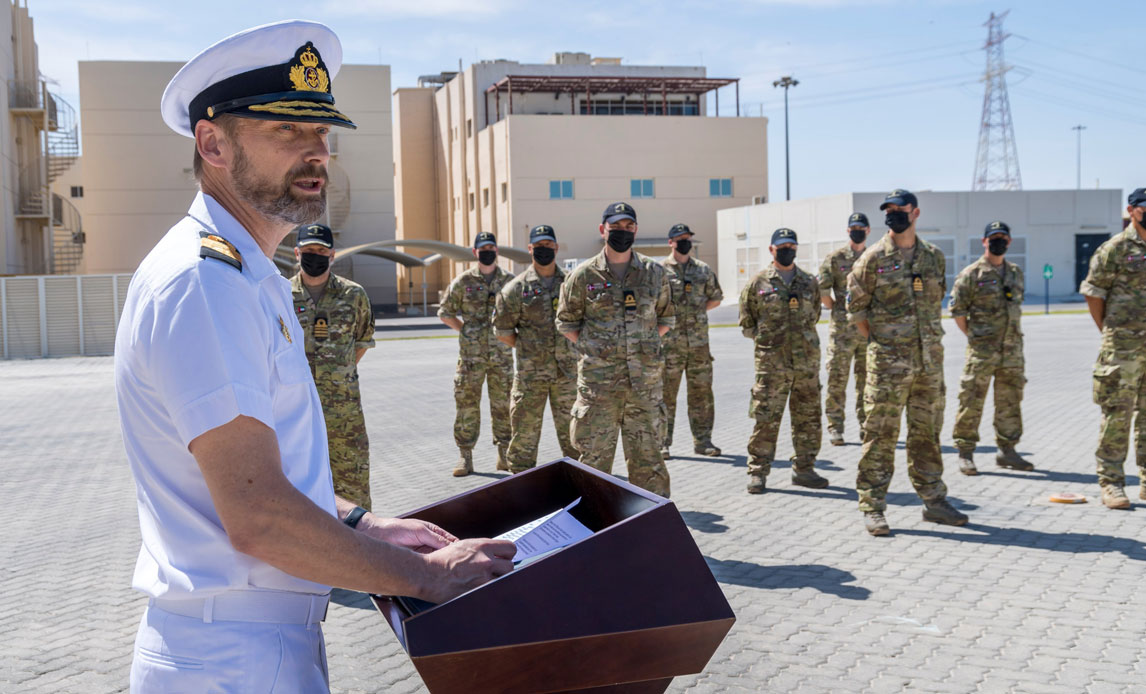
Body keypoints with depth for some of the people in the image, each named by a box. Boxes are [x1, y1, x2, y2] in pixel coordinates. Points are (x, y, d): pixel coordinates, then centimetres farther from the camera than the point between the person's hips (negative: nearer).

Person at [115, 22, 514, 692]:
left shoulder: (248, 275, 13)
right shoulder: (204, 280, -21)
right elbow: (257, 516, -26)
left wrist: (361, 524, 7)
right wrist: (425, 574, -17)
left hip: (281, 635, 10)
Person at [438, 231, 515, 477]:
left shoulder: (509, 281, 6)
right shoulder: (463, 281, 2)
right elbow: (445, 313, 8)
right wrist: (466, 330, -1)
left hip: (502, 353, 1)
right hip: (471, 354, -1)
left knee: (503, 404, 6)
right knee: (467, 403, 1)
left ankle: (505, 454, 17)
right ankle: (465, 456, 8)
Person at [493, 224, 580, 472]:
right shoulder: (516, 288, -1)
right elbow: (503, 330, 2)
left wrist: (569, 345, 6)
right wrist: (527, 348, -1)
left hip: (567, 370, 2)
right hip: (530, 373, -2)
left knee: (572, 432, 9)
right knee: (524, 434, 4)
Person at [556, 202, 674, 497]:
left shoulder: (654, 272, 7)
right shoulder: (584, 276, 1)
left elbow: (665, 318, 18)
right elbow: (566, 322, 9)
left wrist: (642, 346, 7)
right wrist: (594, 350, 1)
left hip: (645, 381, 2)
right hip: (598, 381, -2)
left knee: (648, 456, 8)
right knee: (595, 456, 2)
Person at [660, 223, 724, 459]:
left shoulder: (703, 270, 11)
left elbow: (715, 298, 19)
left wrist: (696, 311, 7)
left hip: (699, 342, 4)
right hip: (670, 343, -3)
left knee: (702, 392, 6)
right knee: (666, 394, -1)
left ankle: (702, 441, 15)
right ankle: (663, 443, 6)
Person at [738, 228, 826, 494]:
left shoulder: (810, 283, 11)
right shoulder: (758, 283, 1)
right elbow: (746, 323, 5)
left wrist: (805, 340, 10)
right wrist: (766, 338, -1)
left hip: (807, 362, 4)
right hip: (771, 363, -3)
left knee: (808, 418, 8)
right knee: (766, 419, -3)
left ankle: (804, 469, 20)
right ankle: (757, 472, 6)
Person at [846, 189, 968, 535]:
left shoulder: (934, 257, 9)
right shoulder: (873, 258, -4)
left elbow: (937, 300, 19)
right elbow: (855, 307, -1)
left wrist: (929, 341, 12)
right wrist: (878, 342, -2)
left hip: (930, 360, 4)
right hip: (889, 363, -4)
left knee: (927, 433, 12)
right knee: (880, 435, -2)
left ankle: (934, 500, 23)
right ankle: (872, 507, 4)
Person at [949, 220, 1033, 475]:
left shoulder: (1016, 273, 13)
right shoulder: (971, 274, -5)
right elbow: (957, 310, -5)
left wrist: (1011, 335, 14)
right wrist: (972, 336, -6)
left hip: (1012, 349, 6)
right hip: (982, 350, -6)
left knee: (1010, 401, 10)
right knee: (972, 400, -4)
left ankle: (1007, 450, 21)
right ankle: (965, 453, 4)